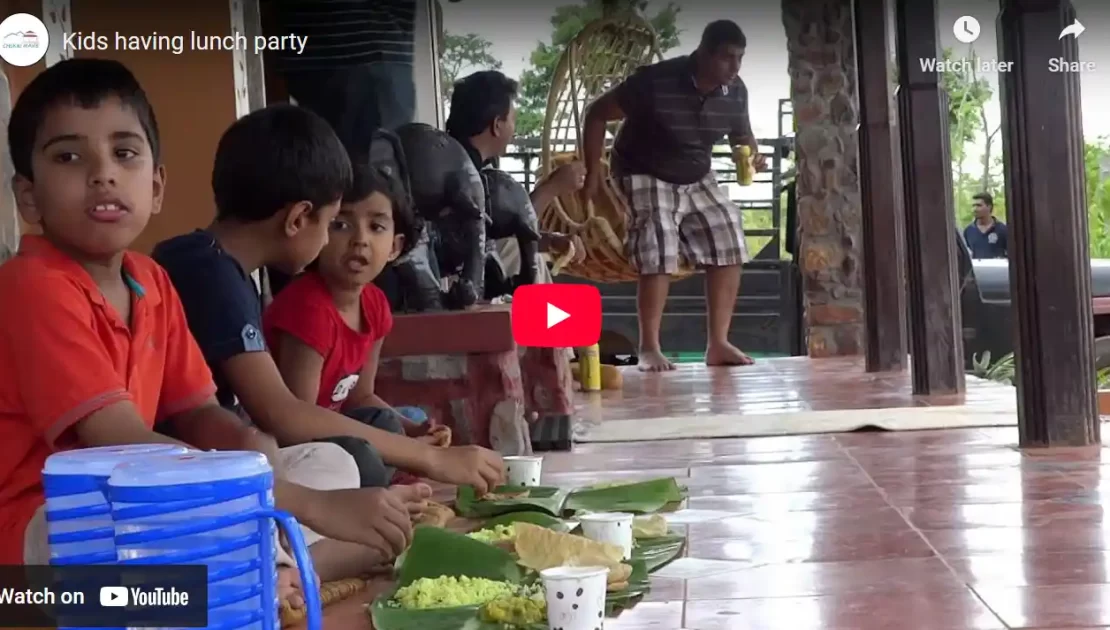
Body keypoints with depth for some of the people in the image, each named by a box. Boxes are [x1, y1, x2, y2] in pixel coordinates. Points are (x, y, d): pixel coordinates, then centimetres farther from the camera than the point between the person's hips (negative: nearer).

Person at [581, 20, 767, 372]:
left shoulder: (735, 92, -12)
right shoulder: (655, 82, -28)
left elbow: (741, 133, 10)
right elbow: (597, 114, -18)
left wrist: (752, 156, -14)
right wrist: (593, 173, -19)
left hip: (697, 180, 6)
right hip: (646, 177, -6)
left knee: (729, 247, -3)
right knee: (658, 256, -20)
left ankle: (718, 344, 4)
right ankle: (649, 349, -11)